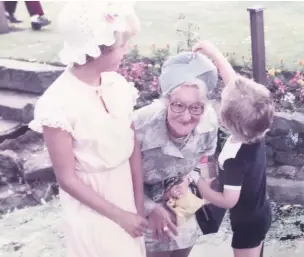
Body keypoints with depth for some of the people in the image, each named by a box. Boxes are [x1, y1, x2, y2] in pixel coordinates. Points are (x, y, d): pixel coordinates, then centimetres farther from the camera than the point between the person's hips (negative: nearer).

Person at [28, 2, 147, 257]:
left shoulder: (118, 83, -9)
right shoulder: (58, 103, -25)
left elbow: (133, 146, -1)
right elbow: (67, 179, -18)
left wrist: (139, 204, -2)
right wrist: (119, 215, -14)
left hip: (125, 190, 5)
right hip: (91, 205, -5)